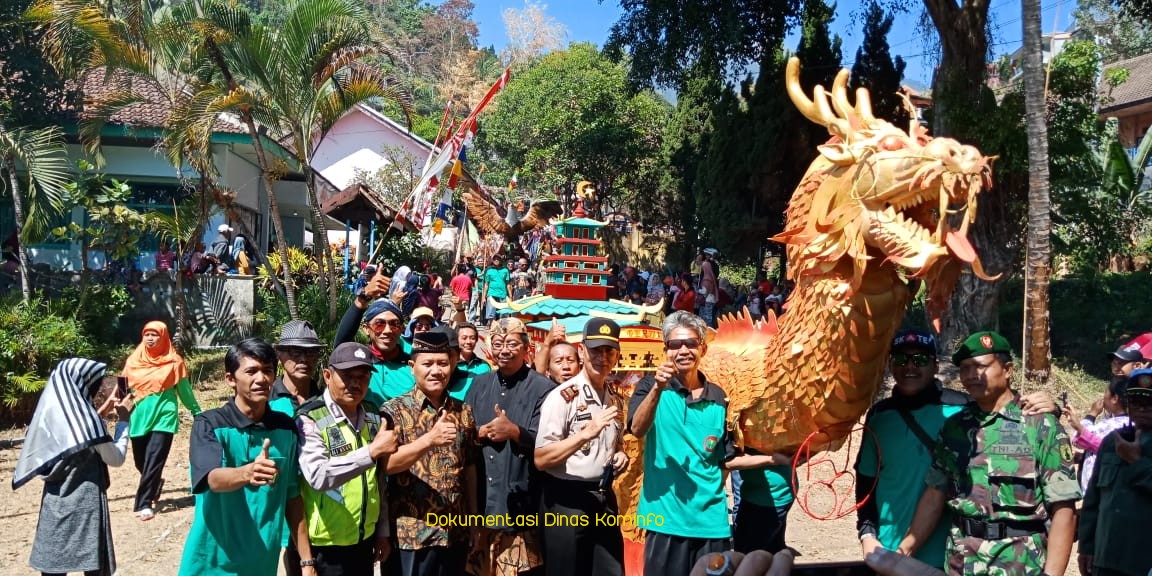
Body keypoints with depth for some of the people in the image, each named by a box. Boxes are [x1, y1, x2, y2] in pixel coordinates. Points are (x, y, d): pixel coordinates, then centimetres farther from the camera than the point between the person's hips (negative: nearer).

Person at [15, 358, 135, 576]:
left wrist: (101, 413, 18)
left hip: (54, 502, 7)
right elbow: (116, 459, -9)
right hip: (84, 503, -7)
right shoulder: (85, 418, -17)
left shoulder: (50, 413, 2)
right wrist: (123, 420, -2)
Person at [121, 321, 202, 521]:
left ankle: (144, 504, -4)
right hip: (139, 418, 3)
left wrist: (197, 412, 11)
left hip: (163, 418, -3)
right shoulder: (133, 361, 6)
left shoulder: (173, 362, -2)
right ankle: (154, 486, 41)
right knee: (141, 463, 12)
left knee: (153, 463, -10)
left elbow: (185, 391, 6)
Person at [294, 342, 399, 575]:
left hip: (364, 541, 6)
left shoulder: (372, 420, 6)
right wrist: (372, 451, -28)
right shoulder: (309, 420, -13)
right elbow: (318, 476, -28)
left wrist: (382, 531, 13)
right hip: (324, 546, -6)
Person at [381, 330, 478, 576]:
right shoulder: (395, 410, -6)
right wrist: (429, 439, -30)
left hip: (456, 532, 4)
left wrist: (474, 518, 12)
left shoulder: (464, 411, 7)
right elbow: (385, 463, -18)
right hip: (411, 534, -4)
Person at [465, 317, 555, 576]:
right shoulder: (480, 384, 12)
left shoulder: (542, 388, -5)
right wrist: (481, 433, -9)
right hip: (479, 499, 5)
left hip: (520, 504, -5)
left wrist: (514, 431, -25)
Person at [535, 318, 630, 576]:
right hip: (568, 500, -6)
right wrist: (586, 433, -26)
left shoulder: (616, 401, 10)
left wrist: (620, 457, 3)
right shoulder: (562, 396, -12)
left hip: (604, 499, 7)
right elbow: (541, 459, -17)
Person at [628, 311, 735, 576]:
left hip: (711, 520, 3)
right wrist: (658, 389, -31)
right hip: (666, 519, -3)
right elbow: (638, 430, -20)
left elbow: (725, 458, 14)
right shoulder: (651, 386, -1)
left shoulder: (718, 397, 7)